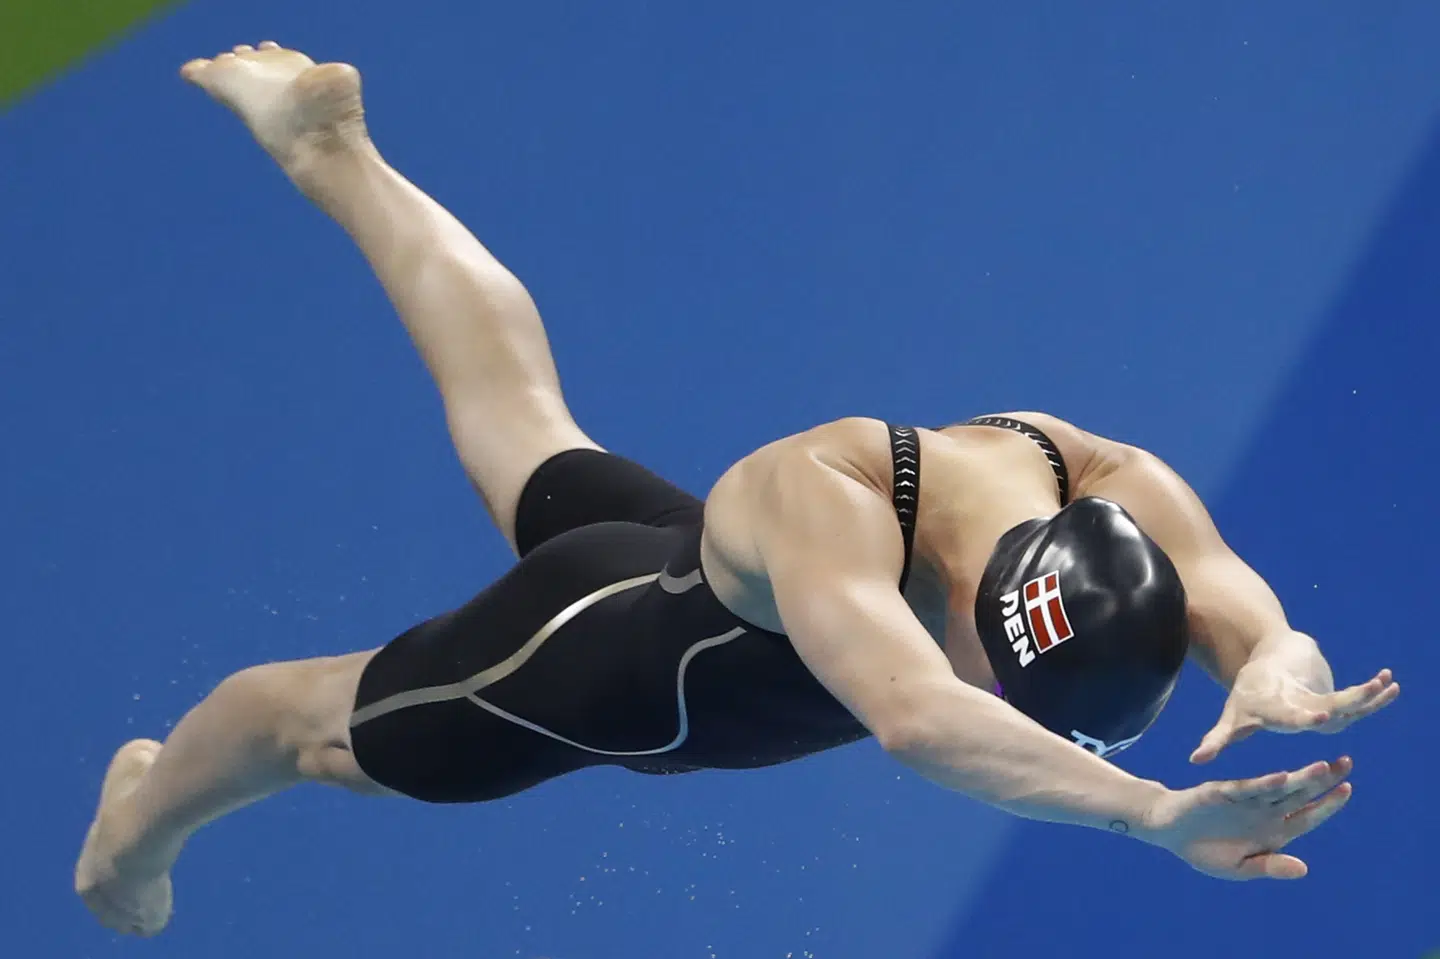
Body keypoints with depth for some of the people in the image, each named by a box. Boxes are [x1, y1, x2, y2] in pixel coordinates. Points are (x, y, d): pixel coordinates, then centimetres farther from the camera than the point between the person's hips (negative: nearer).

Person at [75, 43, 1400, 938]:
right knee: (324, 726, 23)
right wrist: (1155, 814, -82)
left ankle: (335, 153, 61)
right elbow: (913, 713, -70)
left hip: (698, 569, 6)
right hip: (604, 657, -6)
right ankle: (138, 822, 57)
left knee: (524, 424, 35)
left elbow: (1255, 620, -45)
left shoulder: (1118, 491, -35)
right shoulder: (820, 508, -53)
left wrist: (1280, 678, -70)